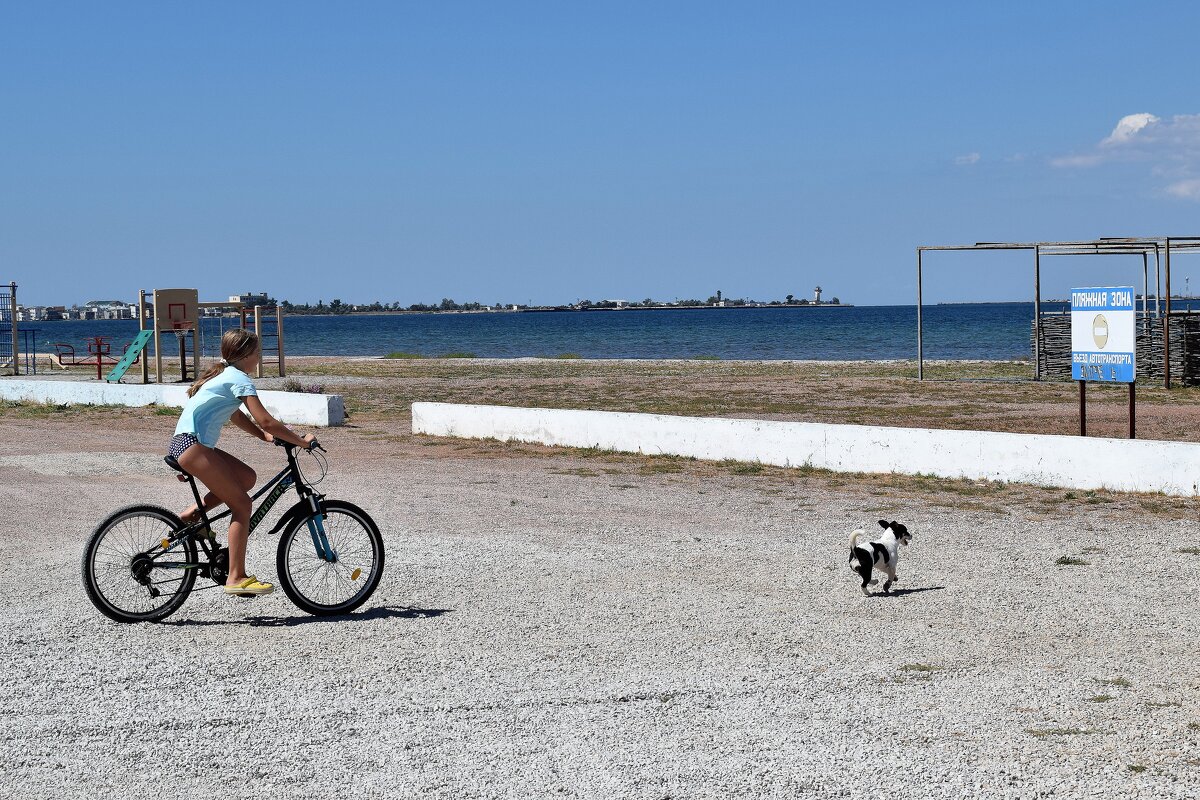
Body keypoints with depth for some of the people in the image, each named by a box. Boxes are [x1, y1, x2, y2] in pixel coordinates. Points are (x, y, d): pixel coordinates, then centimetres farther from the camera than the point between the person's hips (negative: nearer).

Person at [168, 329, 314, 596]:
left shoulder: (223, 375, 21)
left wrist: (266, 436, 16)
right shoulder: (239, 379, -8)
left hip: (184, 444, 9)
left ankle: (194, 511, 8)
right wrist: (301, 440, -4)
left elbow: (236, 416, 29)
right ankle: (236, 578, -8)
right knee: (242, 504, -7)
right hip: (192, 446, -9)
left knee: (247, 477, 13)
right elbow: (265, 421, -13)